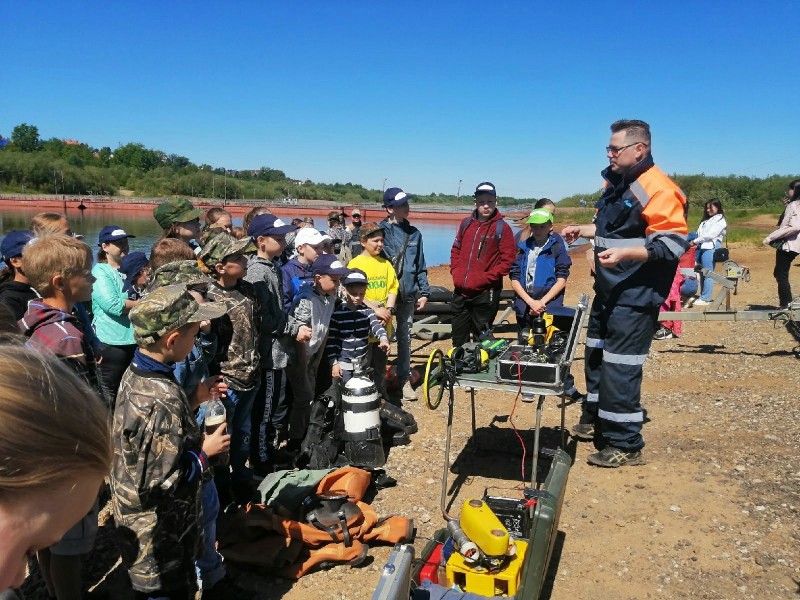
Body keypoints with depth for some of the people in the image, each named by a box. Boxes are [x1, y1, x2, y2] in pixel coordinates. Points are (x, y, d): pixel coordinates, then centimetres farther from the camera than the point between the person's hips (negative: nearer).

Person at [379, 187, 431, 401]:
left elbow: (421, 265, 12)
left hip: (408, 294, 4)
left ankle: (404, 380, 21)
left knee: (405, 337, 11)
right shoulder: (380, 231, -5)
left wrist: (424, 292, 8)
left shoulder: (414, 233, 9)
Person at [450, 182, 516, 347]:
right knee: (458, 338, 13)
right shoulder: (466, 223, 10)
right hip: (460, 291, 5)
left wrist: (487, 277, -14)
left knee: (481, 338, 4)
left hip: (485, 292, -5)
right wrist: (455, 272, 5)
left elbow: (508, 259, -8)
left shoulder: (502, 227, -5)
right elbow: (456, 249, 19)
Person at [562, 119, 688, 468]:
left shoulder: (657, 190, -18)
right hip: (608, 292, 10)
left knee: (620, 370, -6)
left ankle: (625, 445, 8)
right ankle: (594, 421, 38)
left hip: (634, 299, -10)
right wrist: (581, 230, 12)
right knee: (596, 357, 20)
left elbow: (673, 244, -23)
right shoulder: (615, 182, 11)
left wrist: (625, 254, -31)